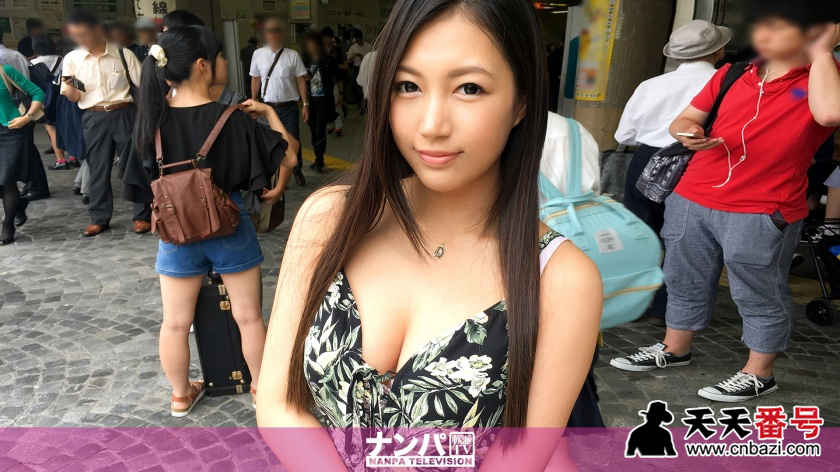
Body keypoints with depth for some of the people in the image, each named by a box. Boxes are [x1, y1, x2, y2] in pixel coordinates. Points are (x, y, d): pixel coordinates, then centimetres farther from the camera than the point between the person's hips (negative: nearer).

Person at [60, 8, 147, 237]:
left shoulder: (122, 54, 0)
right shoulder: (72, 59, 6)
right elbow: (72, 97, 7)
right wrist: (70, 89, -16)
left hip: (123, 113, -2)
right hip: (93, 118, 2)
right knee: (98, 168, 6)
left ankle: (142, 215, 11)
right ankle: (99, 218, 18)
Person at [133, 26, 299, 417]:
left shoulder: (156, 116, -8)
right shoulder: (232, 120, -18)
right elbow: (288, 154, -12)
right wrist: (268, 112, 2)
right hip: (229, 229, -3)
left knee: (176, 322, 16)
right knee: (248, 316, 14)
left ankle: (181, 395, 33)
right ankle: (262, 386, 30)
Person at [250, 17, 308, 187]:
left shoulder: (292, 55, -4)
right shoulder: (258, 54, 2)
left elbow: (301, 80, -2)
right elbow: (255, 80, 8)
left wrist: (305, 104, -3)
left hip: (289, 106, -1)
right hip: (268, 106, 2)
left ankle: (297, 171, 27)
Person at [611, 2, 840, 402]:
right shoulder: (732, 73, 9)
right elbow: (686, 119, 13)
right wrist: (688, 133, -11)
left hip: (761, 213, -5)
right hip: (692, 200, 6)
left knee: (759, 295, 7)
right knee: (685, 281, 17)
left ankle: (759, 374, 25)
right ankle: (674, 350, 36)